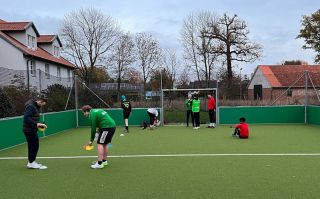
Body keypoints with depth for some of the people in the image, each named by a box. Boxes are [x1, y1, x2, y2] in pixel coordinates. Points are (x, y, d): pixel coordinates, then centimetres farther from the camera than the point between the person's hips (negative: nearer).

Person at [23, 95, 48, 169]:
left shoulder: (35, 106, 14)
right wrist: (36, 124, -29)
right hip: (29, 130, -10)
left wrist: (39, 124, 5)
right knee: (34, 146, -5)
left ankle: (31, 162, 26)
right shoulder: (30, 106, -17)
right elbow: (26, 118, -25)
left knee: (33, 146, 16)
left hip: (32, 130, 10)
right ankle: (31, 163, 5)